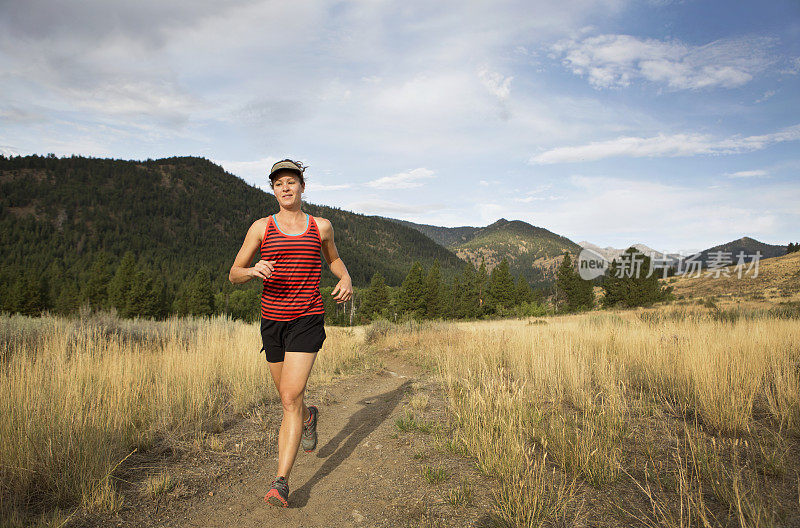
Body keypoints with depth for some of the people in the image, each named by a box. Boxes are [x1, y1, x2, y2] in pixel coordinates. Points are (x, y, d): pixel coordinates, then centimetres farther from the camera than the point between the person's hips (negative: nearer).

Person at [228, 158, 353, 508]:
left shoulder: (321, 226, 4)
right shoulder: (261, 227, 3)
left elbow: (333, 258, 23)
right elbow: (234, 275, 5)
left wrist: (346, 279, 2)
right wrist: (253, 271, -19)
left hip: (307, 320, -2)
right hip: (272, 320, 3)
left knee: (290, 398, -13)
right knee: (286, 395, 18)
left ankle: (281, 482, -8)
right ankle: (309, 416, 52)